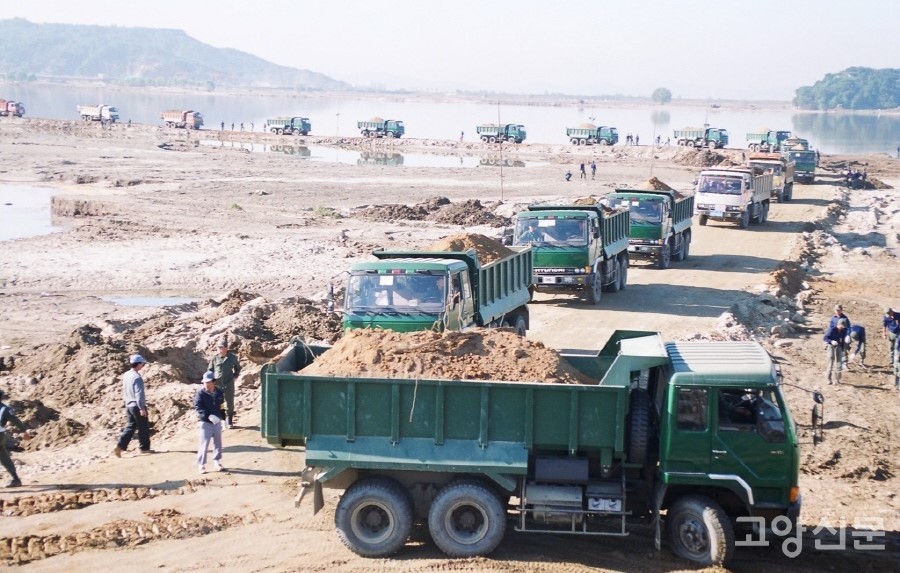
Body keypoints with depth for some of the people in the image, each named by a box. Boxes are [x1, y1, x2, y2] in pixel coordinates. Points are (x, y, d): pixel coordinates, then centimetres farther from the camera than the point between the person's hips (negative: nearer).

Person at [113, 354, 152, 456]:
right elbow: (139, 394, -21)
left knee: (130, 427, 10)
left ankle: (120, 446, 0)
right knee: (143, 427, 5)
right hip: (137, 406, -8)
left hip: (128, 405, 8)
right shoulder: (137, 377, -19)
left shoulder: (126, 375, 8)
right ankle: (144, 447, 13)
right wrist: (142, 408, -19)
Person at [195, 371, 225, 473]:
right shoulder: (200, 393, -11)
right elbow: (198, 407, -20)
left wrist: (223, 419, 14)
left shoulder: (220, 392, 2)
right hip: (205, 422, -4)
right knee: (204, 444, -4)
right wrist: (209, 416, -33)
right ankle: (201, 465, 4)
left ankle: (217, 462, 30)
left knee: (218, 443, 14)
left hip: (217, 422, 4)